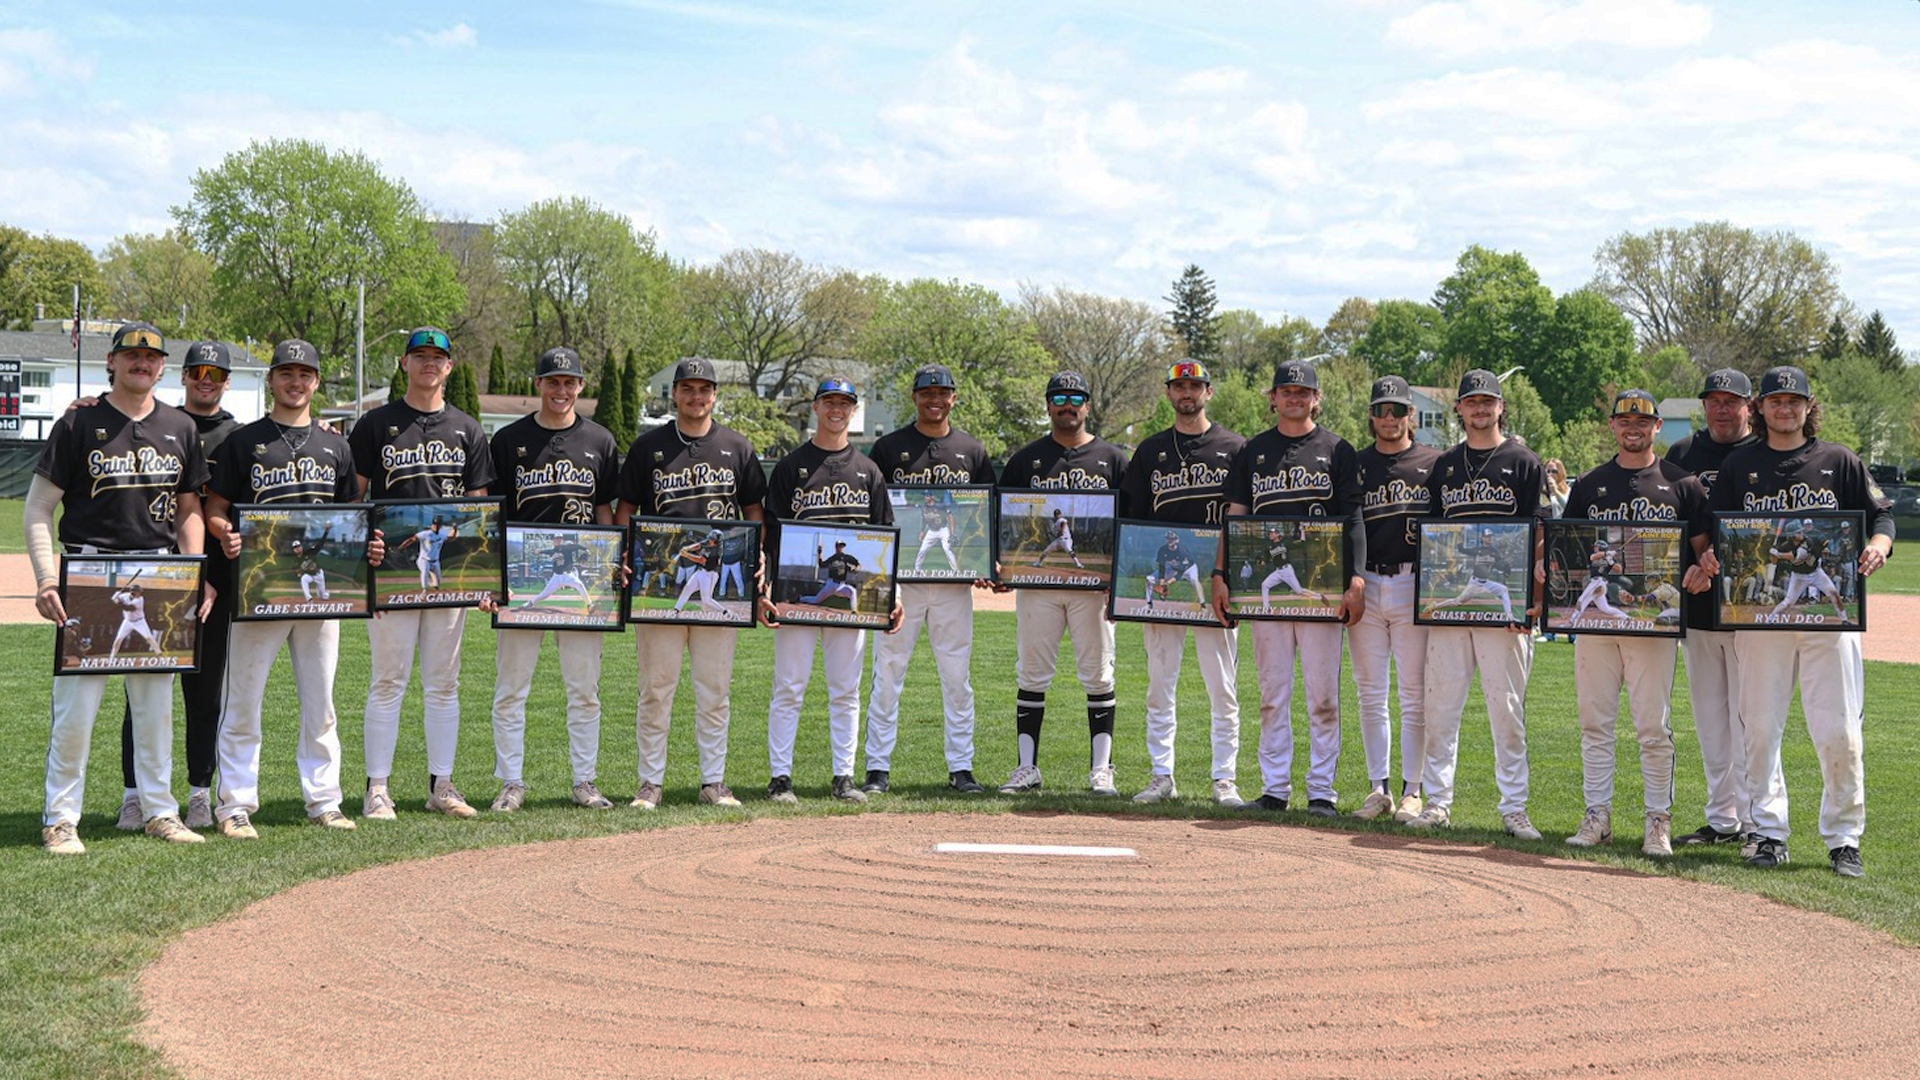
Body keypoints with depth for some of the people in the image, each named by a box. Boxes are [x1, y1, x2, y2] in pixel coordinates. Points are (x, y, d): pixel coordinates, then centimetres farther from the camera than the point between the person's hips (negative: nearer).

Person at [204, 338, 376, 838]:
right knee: (243, 701, -2)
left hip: (321, 585, 3)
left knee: (320, 702, 8)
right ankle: (236, 805, 5)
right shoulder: (245, 441, 4)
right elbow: (215, 509, 2)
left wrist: (366, 544, -4)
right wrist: (225, 534, -19)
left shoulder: (335, 446, 15)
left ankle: (323, 801, 16)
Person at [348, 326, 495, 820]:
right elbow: (352, 499, 3)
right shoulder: (377, 424, 4)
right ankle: (377, 788, 2)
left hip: (451, 572, 3)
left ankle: (441, 785, 14)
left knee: (444, 683, 7)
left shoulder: (467, 430, 13)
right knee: (389, 680, -3)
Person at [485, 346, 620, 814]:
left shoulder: (599, 441, 10)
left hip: (582, 578, 2)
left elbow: (605, 509, 14)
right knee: (511, 687, 1)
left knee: (584, 687, 6)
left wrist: (609, 573, 3)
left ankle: (585, 782, 14)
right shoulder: (509, 440, 4)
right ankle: (511, 782, 10)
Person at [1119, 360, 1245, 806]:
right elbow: (1133, 518, 11)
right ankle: (1161, 777, 11)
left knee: (1222, 688, -1)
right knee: (1160, 683, 5)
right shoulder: (1151, 450, 12)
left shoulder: (1233, 448, 5)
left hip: (1215, 583, -2)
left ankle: (1225, 780, 5)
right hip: (1160, 582, 2)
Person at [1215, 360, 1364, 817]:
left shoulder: (1336, 450, 6)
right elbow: (1235, 516, 11)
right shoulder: (1252, 451, 13)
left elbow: (1353, 519, 1)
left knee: (1322, 693, -1)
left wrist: (1356, 579, -9)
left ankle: (1322, 790, 5)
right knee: (1272, 692, 5)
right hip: (1265, 585, 2)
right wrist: (1221, 574, 2)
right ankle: (1274, 788, 11)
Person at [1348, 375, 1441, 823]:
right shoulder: (1355, 465, 12)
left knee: (1415, 695, -1)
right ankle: (1378, 788, 14)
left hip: (1414, 587, -3)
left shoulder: (1434, 463, 5)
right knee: (1370, 694, 6)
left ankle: (1412, 791, 6)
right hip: (1364, 587, 3)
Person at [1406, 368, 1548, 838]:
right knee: (1440, 702, 3)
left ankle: (1514, 808, 4)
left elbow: (1537, 535, -1)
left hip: (1503, 603, -4)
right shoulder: (1444, 465, 16)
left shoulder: (1523, 462, 4)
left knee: (1507, 706, -2)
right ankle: (1438, 802, 11)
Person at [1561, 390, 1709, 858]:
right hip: (1594, 614, 3)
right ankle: (1597, 816, 12)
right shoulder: (1589, 484, 13)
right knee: (1594, 721, 5)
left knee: (1653, 726, -3)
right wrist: (1590, 559, -7)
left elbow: (1701, 550, 6)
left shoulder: (1681, 484, 6)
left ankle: (1658, 821, 5)